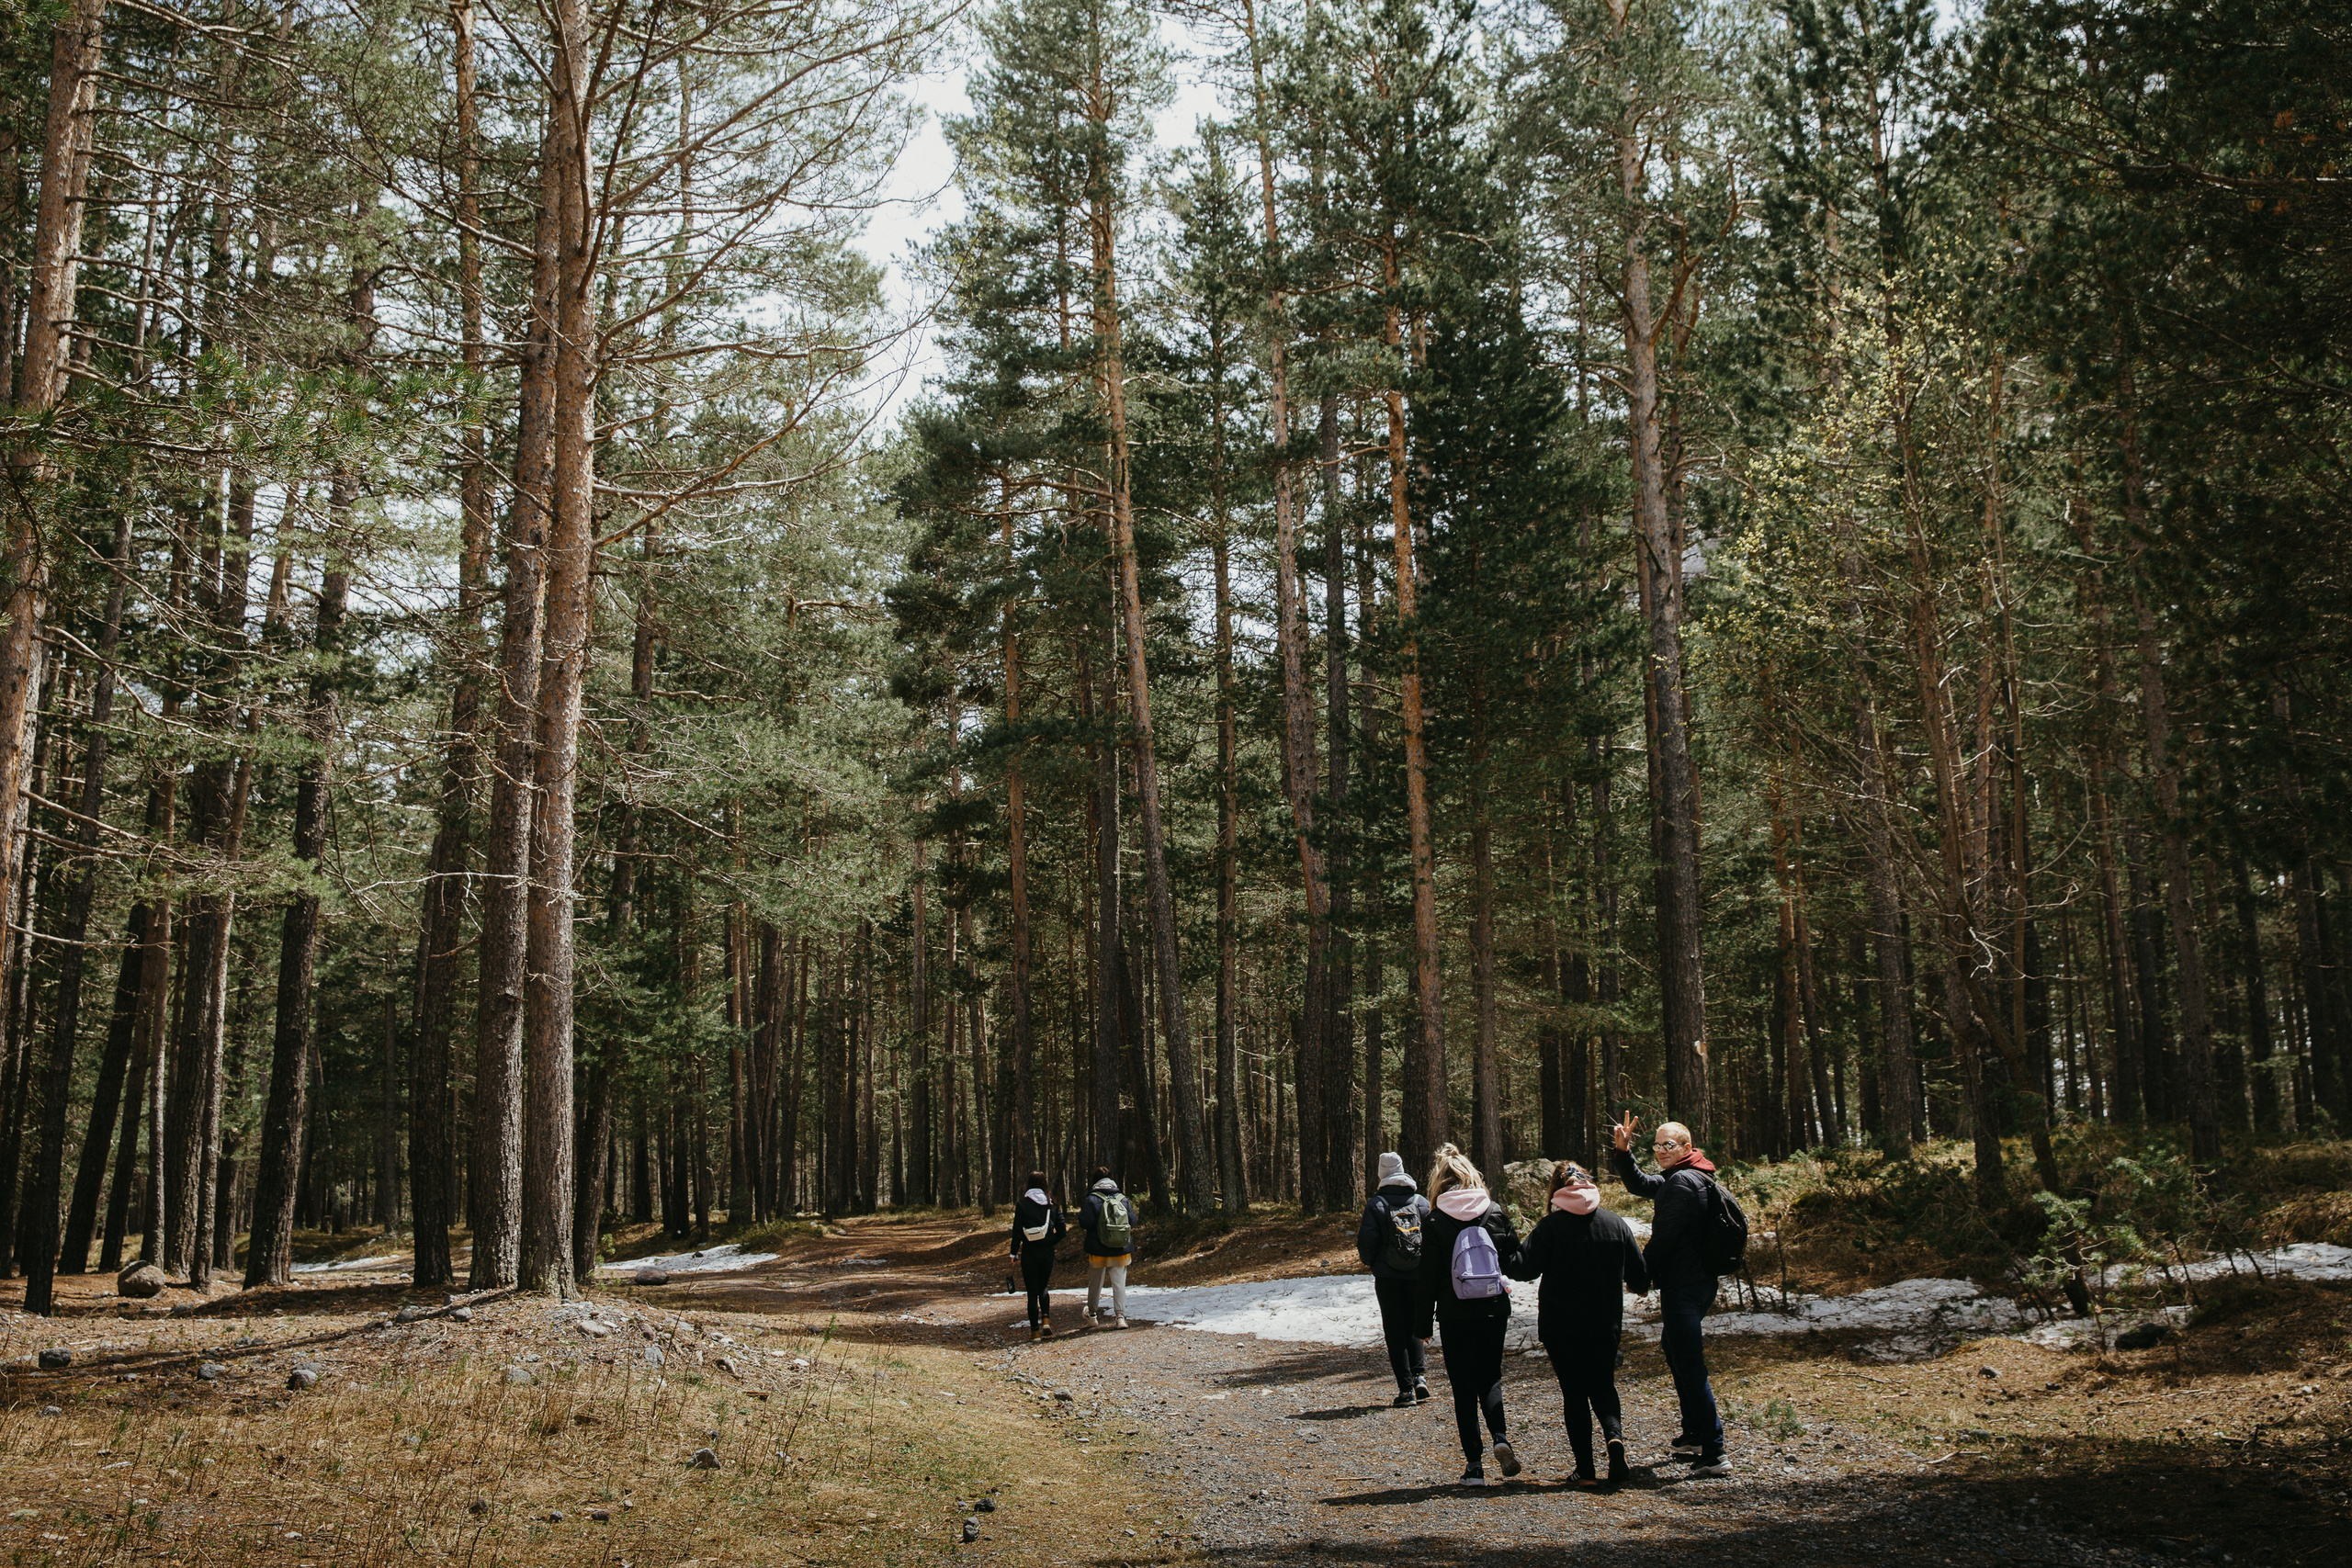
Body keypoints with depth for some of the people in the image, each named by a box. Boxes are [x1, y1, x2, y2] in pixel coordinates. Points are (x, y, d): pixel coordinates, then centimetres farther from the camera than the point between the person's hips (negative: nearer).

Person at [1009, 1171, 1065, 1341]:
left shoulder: (1022, 1204, -6)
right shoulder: (1051, 1203, -1)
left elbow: (1017, 1231, -7)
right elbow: (1062, 1231, -1)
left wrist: (1014, 1253, 1)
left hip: (1029, 1253, -2)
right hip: (1047, 1252, 2)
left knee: (1032, 1291, 5)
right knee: (1044, 1288, 20)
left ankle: (1035, 1331, 4)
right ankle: (1046, 1319, -1)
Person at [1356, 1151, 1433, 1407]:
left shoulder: (1376, 1204, -7)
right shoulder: (1422, 1203, 1)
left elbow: (1367, 1241, -10)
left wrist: (1370, 1262, 9)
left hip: (1387, 1277, -3)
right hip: (1416, 1277, 3)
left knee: (1394, 1331, 4)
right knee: (1413, 1326, 17)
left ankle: (1406, 1388, -1)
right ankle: (1419, 1376, 0)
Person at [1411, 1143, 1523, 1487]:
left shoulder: (1436, 1222, -8)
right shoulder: (1495, 1211, -2)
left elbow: (1427, 1277, -5)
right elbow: (1516, 1258, 6)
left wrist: (1423, 1322, 3)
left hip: (1455, 1316, -2)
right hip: (1495, 1310, 2)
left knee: (1464, 1387, 8)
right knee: (1490, 1378, 17)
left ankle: (1474, 1464, 4)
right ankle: (1500, 1438, -7)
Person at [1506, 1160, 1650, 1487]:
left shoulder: (1549, 1226, -12)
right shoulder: (1616, 1224, -2)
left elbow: (1524, 1268, -19)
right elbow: (1640, 1277, 3)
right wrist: (1640, 1287, 26)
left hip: (1560, 1325, -2)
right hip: (1605, 1324, 3)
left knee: (1574, 1392, 9)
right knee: (1603, 1386, 18)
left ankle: (1586, 1470, 6)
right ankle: (1614, 1436, -10)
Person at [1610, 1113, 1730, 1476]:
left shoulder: (1682, 1181, -15)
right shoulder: (1676, 1179, 17)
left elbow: (1663, 1237, -18)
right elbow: (1639, 1185, 31)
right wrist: (1623, 1151, 16)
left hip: (1683, 1286, -11)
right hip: (1700, 1282, 11)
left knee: (1690, 1368, -12)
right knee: (1673, 1350, 26)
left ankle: (1713, 1453, -15)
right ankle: (1693, 1435, 37)